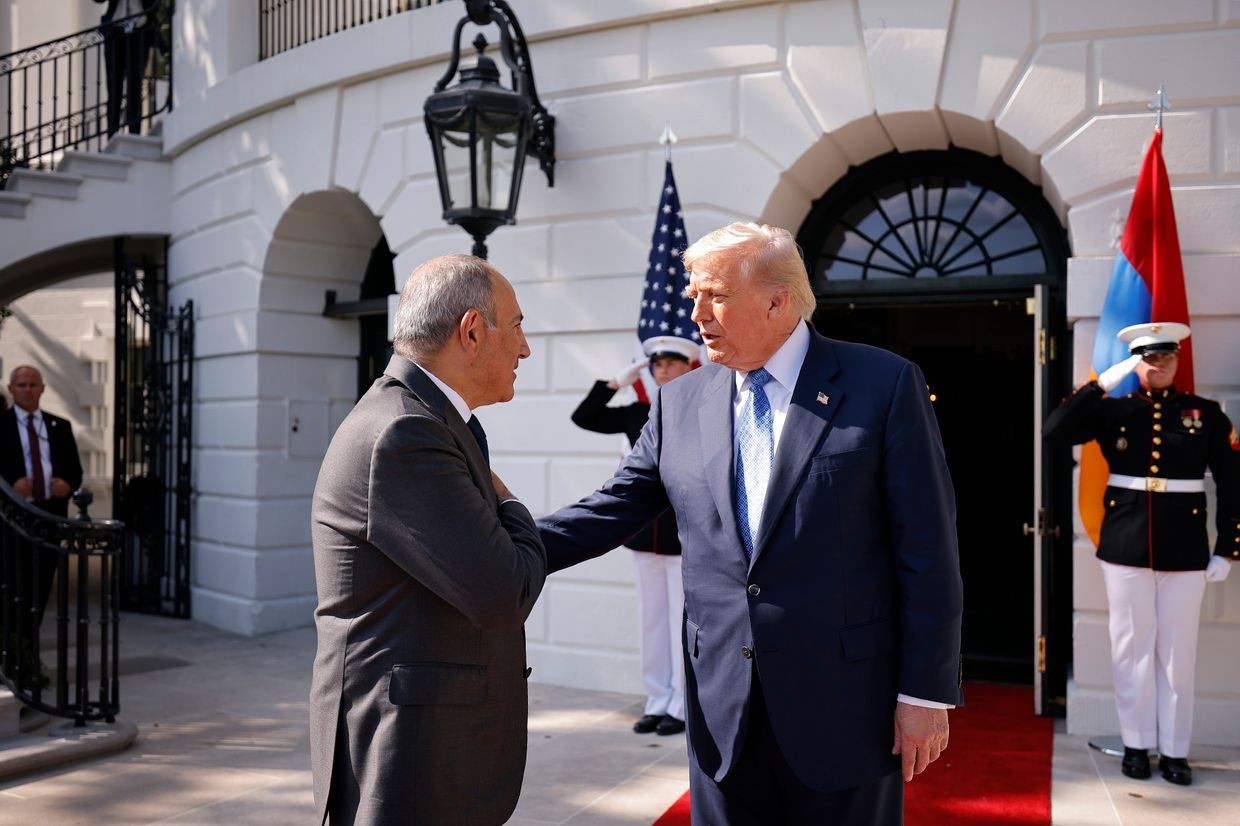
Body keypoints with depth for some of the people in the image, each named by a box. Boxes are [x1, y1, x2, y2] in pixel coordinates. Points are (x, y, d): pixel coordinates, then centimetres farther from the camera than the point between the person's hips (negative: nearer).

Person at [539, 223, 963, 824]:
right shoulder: (680, 402, 5)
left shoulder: (884, 385, -7)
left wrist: (926, 692, -8)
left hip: (844, 703, -3)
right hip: (722, 710, 4)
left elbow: (927, 550, -7)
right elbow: (612, 510, 6)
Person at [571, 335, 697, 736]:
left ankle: (682, 706, 14)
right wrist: (616, 383, 3)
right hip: (645, 532, 5)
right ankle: (657, 701, 22)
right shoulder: (639, 413, 9)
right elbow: (584, 417, 11)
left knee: (682, 621, 2)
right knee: (652, 620, 11)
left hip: (686, 534, -5)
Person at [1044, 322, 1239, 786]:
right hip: (1126, 546, 0)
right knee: (1132, 647, 8)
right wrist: (1103, 383, -15)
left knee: (1177, 652, 8)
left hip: (1185, 550, 0)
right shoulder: (1114, 410, 2)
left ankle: (1174, 750, 20)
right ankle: (1137, 745, 20)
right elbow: (1054, 430, -12)